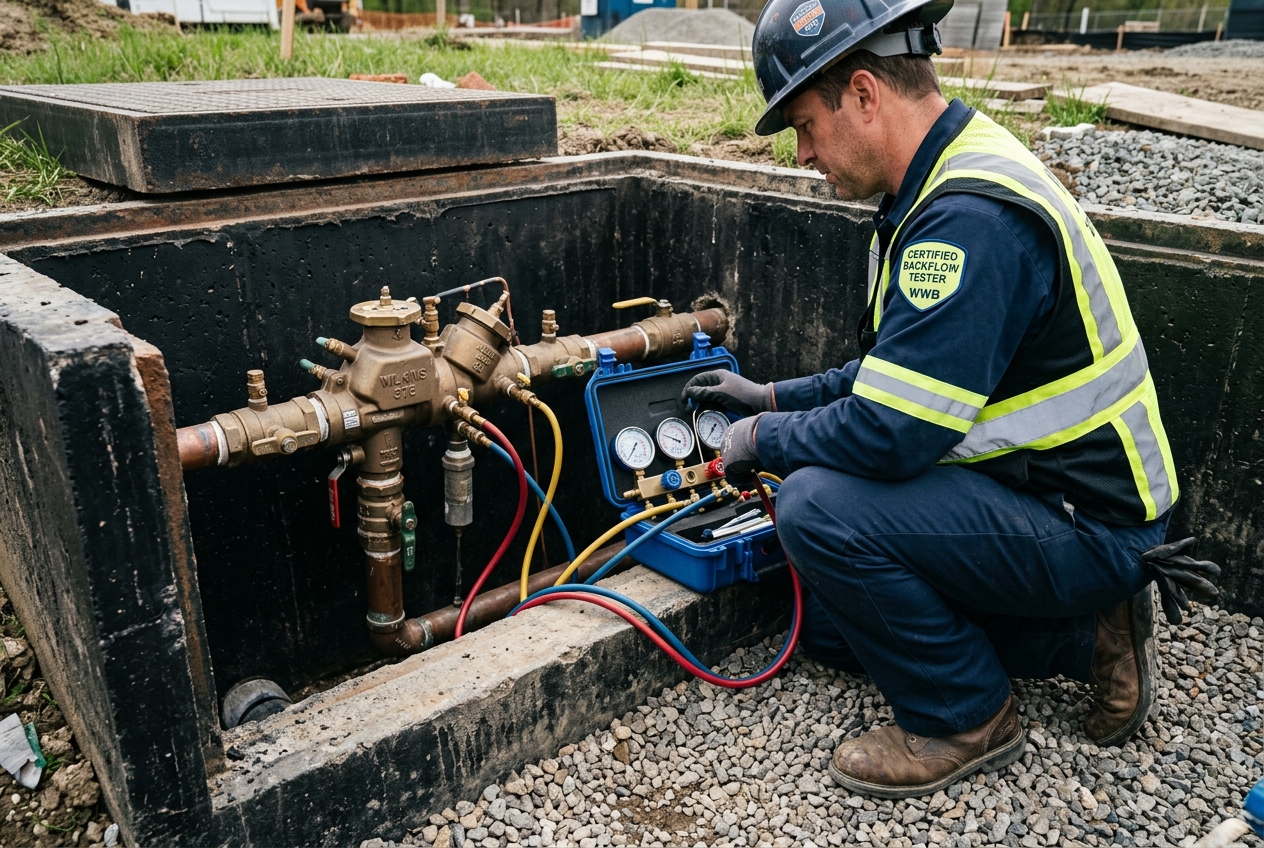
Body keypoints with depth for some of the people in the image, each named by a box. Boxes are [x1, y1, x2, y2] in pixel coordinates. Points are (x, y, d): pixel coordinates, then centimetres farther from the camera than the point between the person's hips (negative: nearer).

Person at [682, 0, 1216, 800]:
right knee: (831, 623, 13)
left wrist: (765, 439, -12)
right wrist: (775, 398, 13)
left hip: (1086, 525, -10)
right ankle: (1082, 634, 16)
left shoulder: (973, 218, -27)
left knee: (819, 507, -25)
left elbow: (889, 433, -30)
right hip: (1029, 487, 10)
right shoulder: (946, 183, 7)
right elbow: (903, 371, 15)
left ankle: (966, 719, -3)